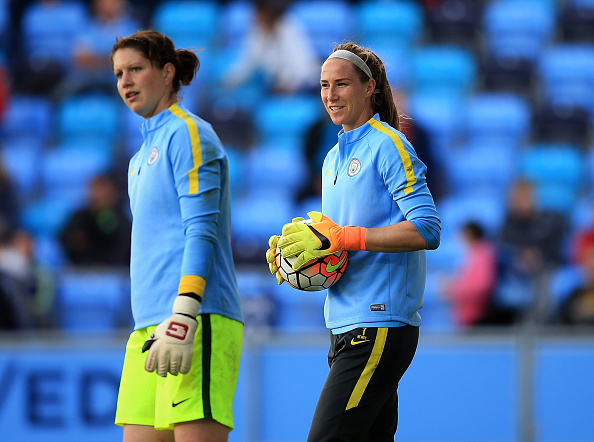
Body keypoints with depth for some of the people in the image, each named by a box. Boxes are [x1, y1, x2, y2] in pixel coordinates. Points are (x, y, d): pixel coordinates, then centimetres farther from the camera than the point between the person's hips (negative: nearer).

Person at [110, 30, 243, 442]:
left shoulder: (187, 134, -3)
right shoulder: (141, 156, 24)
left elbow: (201, 233, -13)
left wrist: (182, 318, -22)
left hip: (198, 325, -9)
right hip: (148, 328, 9)